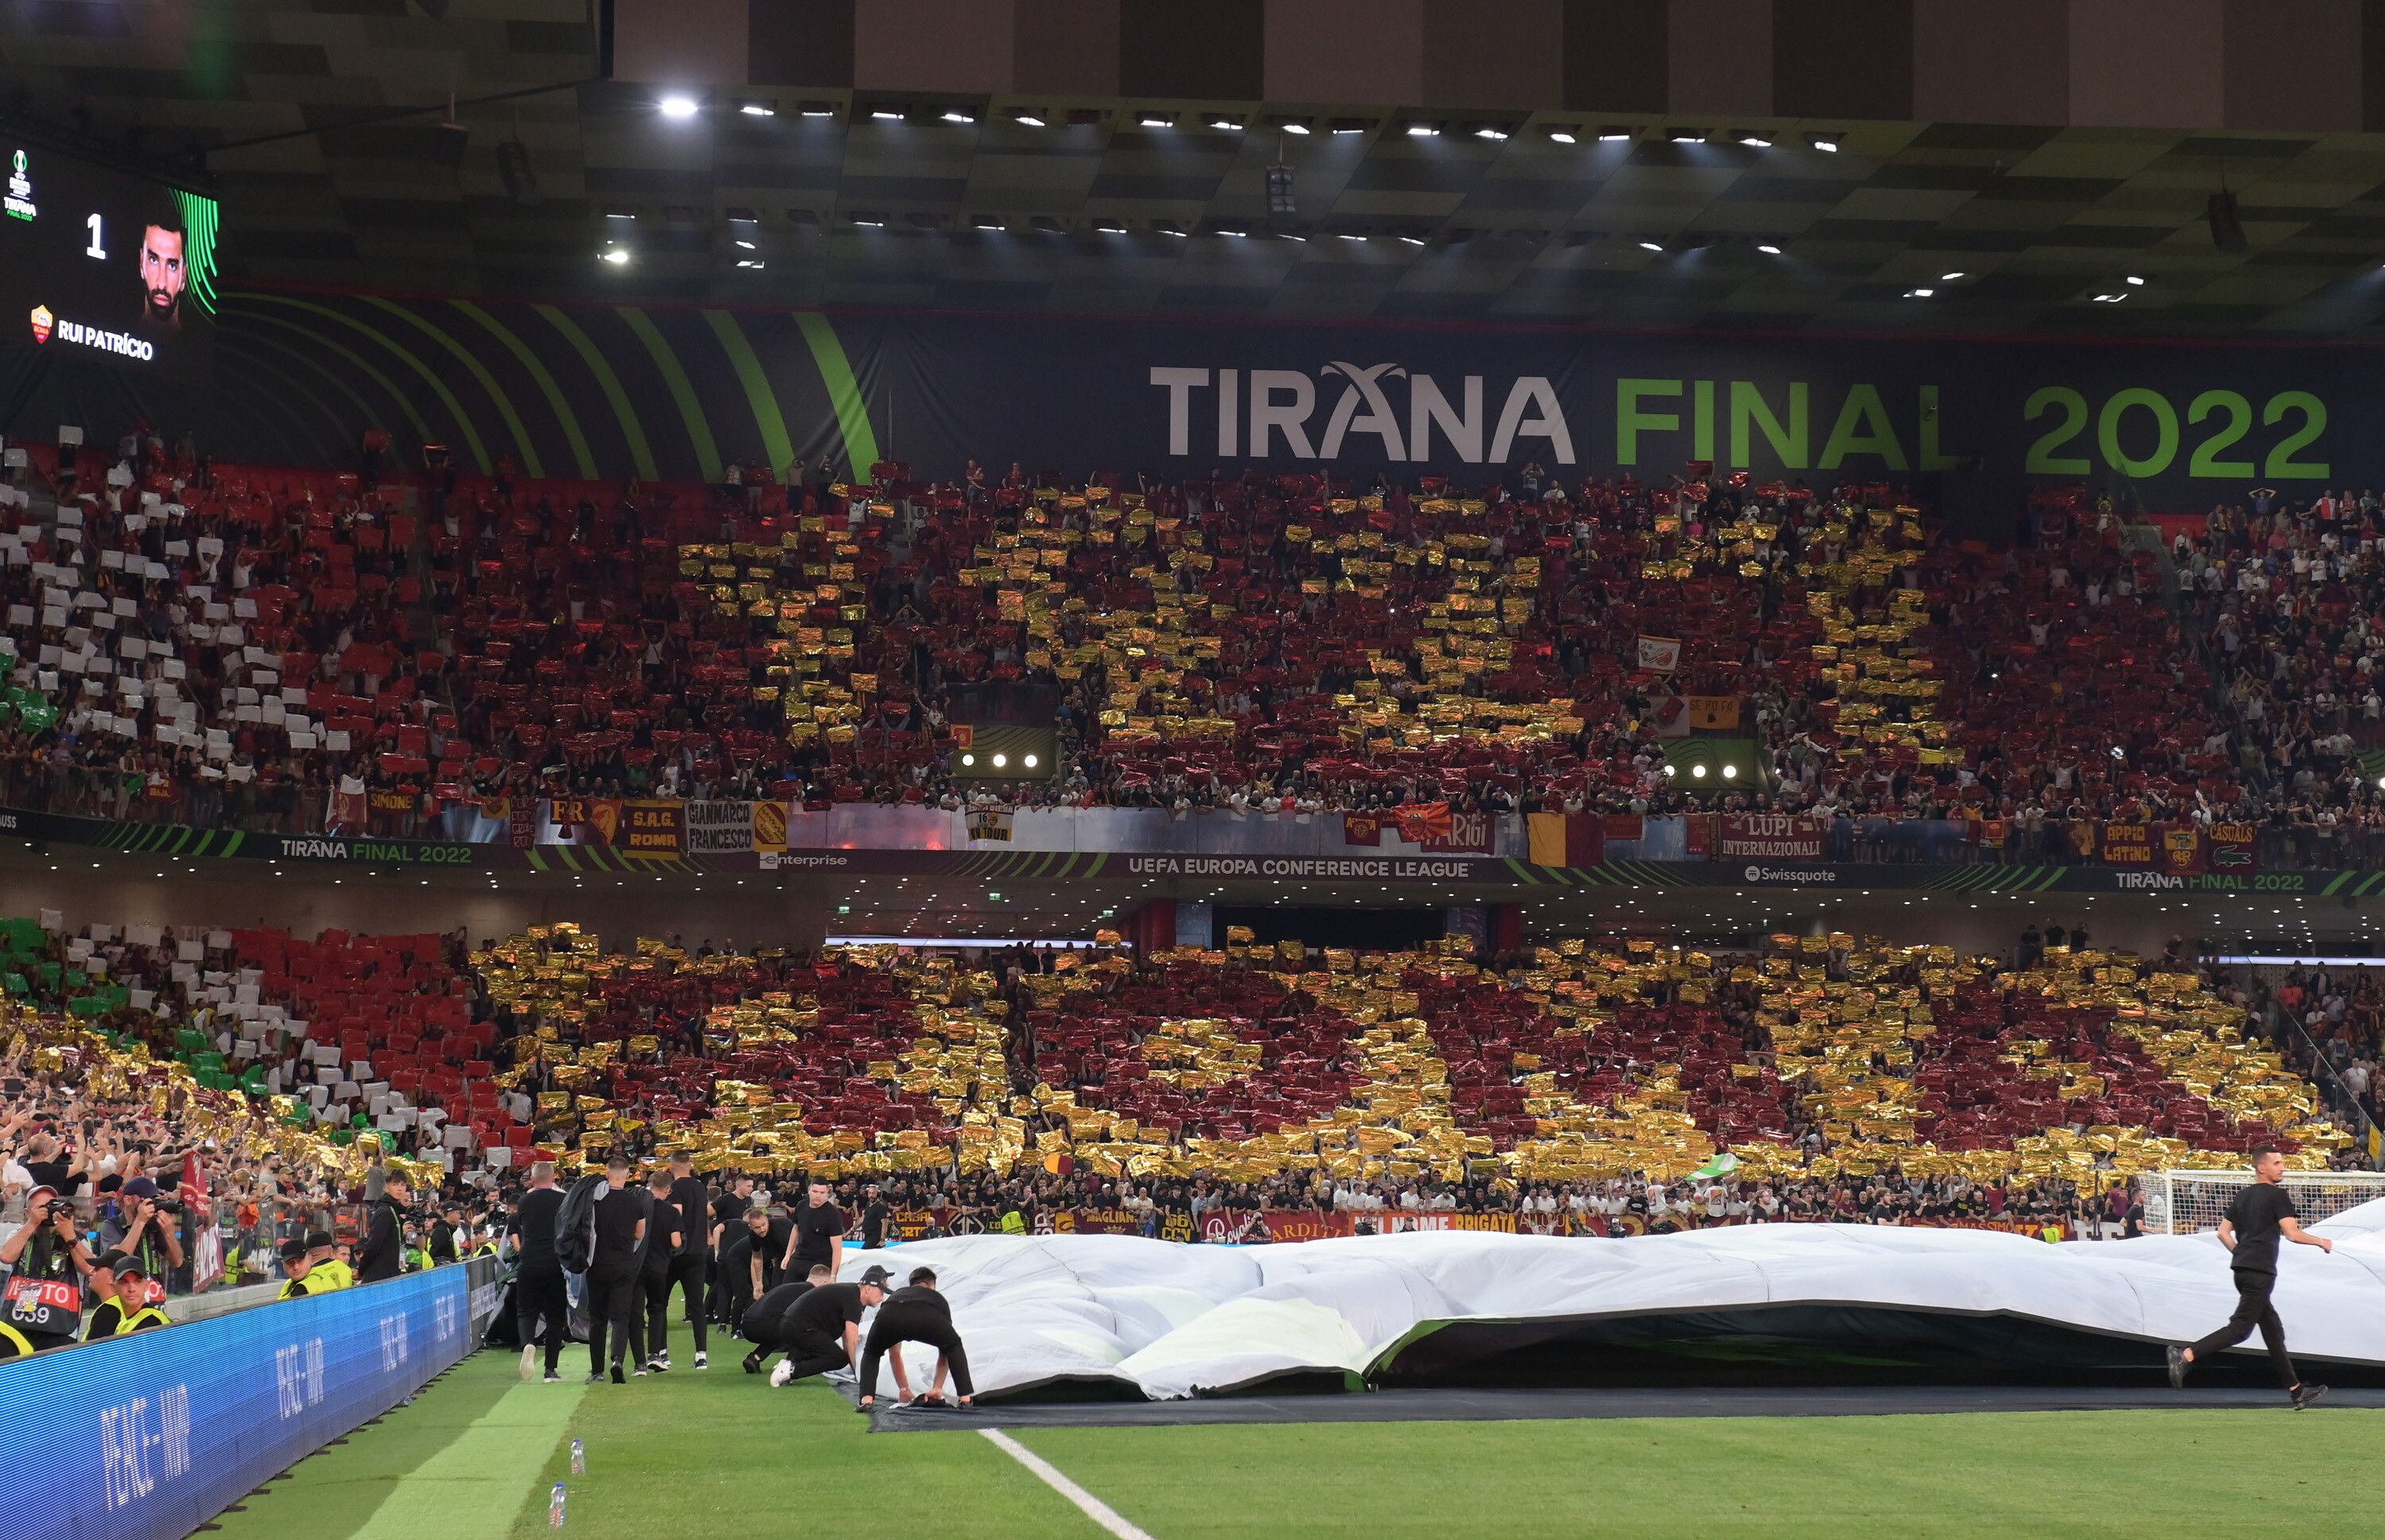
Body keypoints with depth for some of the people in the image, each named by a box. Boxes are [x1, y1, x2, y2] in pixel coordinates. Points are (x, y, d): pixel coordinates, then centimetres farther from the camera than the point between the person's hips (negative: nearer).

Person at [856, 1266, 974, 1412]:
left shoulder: (896, 1295, 47)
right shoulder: (938, 1298, 44)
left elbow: (894, 1354, 53)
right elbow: (945, 1352, 49)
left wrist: (904, 1389, 60)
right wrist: (937, 1388, 56)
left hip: (889, 1318, 1)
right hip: (927, 1320, -1)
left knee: (871, 1354, 35)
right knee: (955, 1347, 33)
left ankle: (866, 1400, 14)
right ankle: (966, 1399, 21)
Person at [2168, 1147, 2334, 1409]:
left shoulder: (2243, 1196, 16)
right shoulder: (2277, 1195, -7)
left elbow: (2223, 1233, 16)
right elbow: (2293, 1234, -13)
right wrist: (2321, 1242, 2)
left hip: (2242, 1269, 9)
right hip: (2260, 1272, -9)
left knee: (2273, 1329, 12)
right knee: (2240, 1328, -12)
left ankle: (2297, 1392, 16)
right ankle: (2186, 1356, -24)